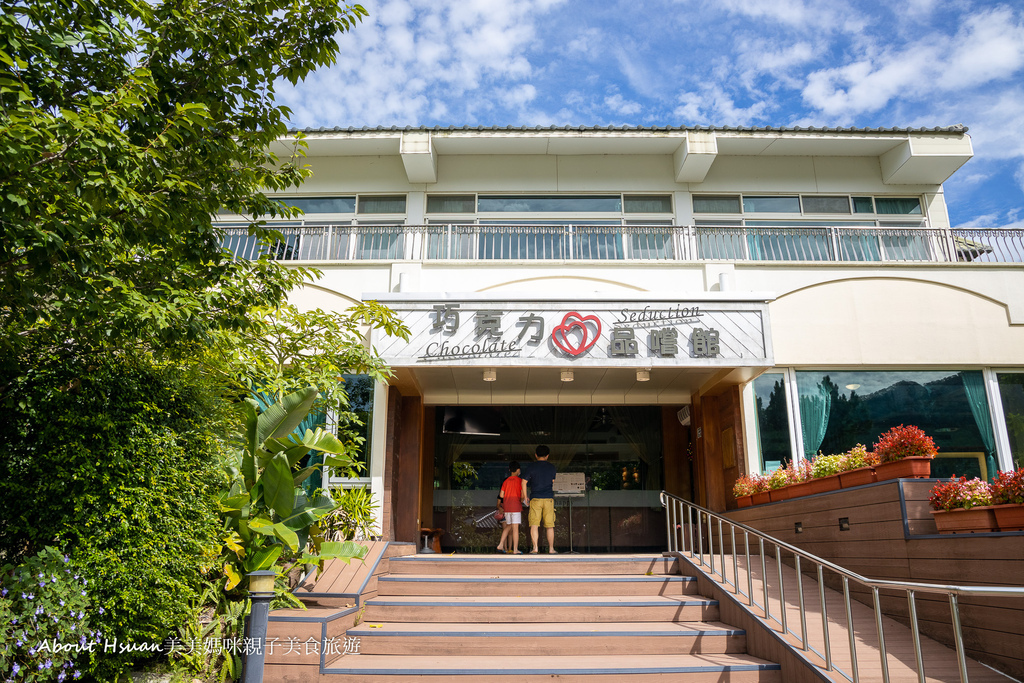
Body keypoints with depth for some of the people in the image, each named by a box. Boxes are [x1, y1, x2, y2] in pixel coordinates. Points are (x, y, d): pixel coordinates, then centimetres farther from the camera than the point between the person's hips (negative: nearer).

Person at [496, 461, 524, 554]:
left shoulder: (506, 481, 10)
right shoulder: (520, 480, -3)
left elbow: (501, 495, 6)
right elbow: (523, 494, -10)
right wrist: (521, 500, 9)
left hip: (506, 506, 5)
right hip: (516, 505, -5)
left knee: (508, 526, 18)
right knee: (515, 528, -4)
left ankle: (500, 545, 11)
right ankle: (515, 550, -4)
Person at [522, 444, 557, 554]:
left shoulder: (532, 467, 0)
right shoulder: (551, 467, 7)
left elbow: (524, 481, -2)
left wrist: (525, 496, 8)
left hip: (535, 499, -2)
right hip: (549, 498, 2)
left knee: (534, 524, -1)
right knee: (549, 525, 8)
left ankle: (535, 548, -9)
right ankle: (551, 548, 11)